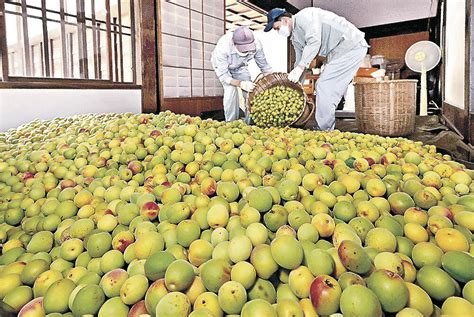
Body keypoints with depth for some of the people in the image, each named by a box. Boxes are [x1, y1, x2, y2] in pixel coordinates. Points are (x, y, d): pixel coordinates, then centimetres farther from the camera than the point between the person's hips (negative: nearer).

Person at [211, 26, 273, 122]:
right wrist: (240, 83, -52)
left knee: (251, 91, -11)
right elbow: (222, 75, -38)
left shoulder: (256, 44, -33)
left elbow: (264, 66, -19)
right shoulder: (222, 47, -43)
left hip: (240, 67, 3)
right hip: (222, 66, -3)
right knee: (231, 89, -25)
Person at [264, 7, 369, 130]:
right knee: (323, 87, 8)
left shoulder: (304, 16, -13)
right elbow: (300, 61, 20)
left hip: (352, 44, -10)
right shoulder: (295, 38, 14)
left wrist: (300, 67, -31)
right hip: (338, 51, 10)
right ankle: (326, 130, 14)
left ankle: (324, 131, -8)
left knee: (324, 86, -14)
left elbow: (314, 41, -28)